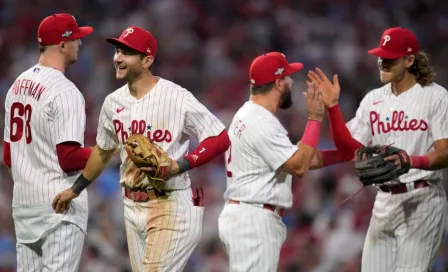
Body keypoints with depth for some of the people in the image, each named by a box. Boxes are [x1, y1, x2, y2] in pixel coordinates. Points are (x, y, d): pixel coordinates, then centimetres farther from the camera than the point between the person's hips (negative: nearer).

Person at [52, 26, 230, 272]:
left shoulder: (176, 98, -13)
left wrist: (181, 165, -22)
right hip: (132, 207, 7)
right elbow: (103, 150, 25)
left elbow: (221, 139, -12)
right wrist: (75, 189, 28)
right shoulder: (113, 102, 8)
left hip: (170, 205, -7)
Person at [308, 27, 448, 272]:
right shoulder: (373, 100, 11)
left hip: (421, 199, -6)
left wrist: (412, 161, -32)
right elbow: (349, 150, 7)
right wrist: (333, 108, -4)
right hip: (384, 200, 6)